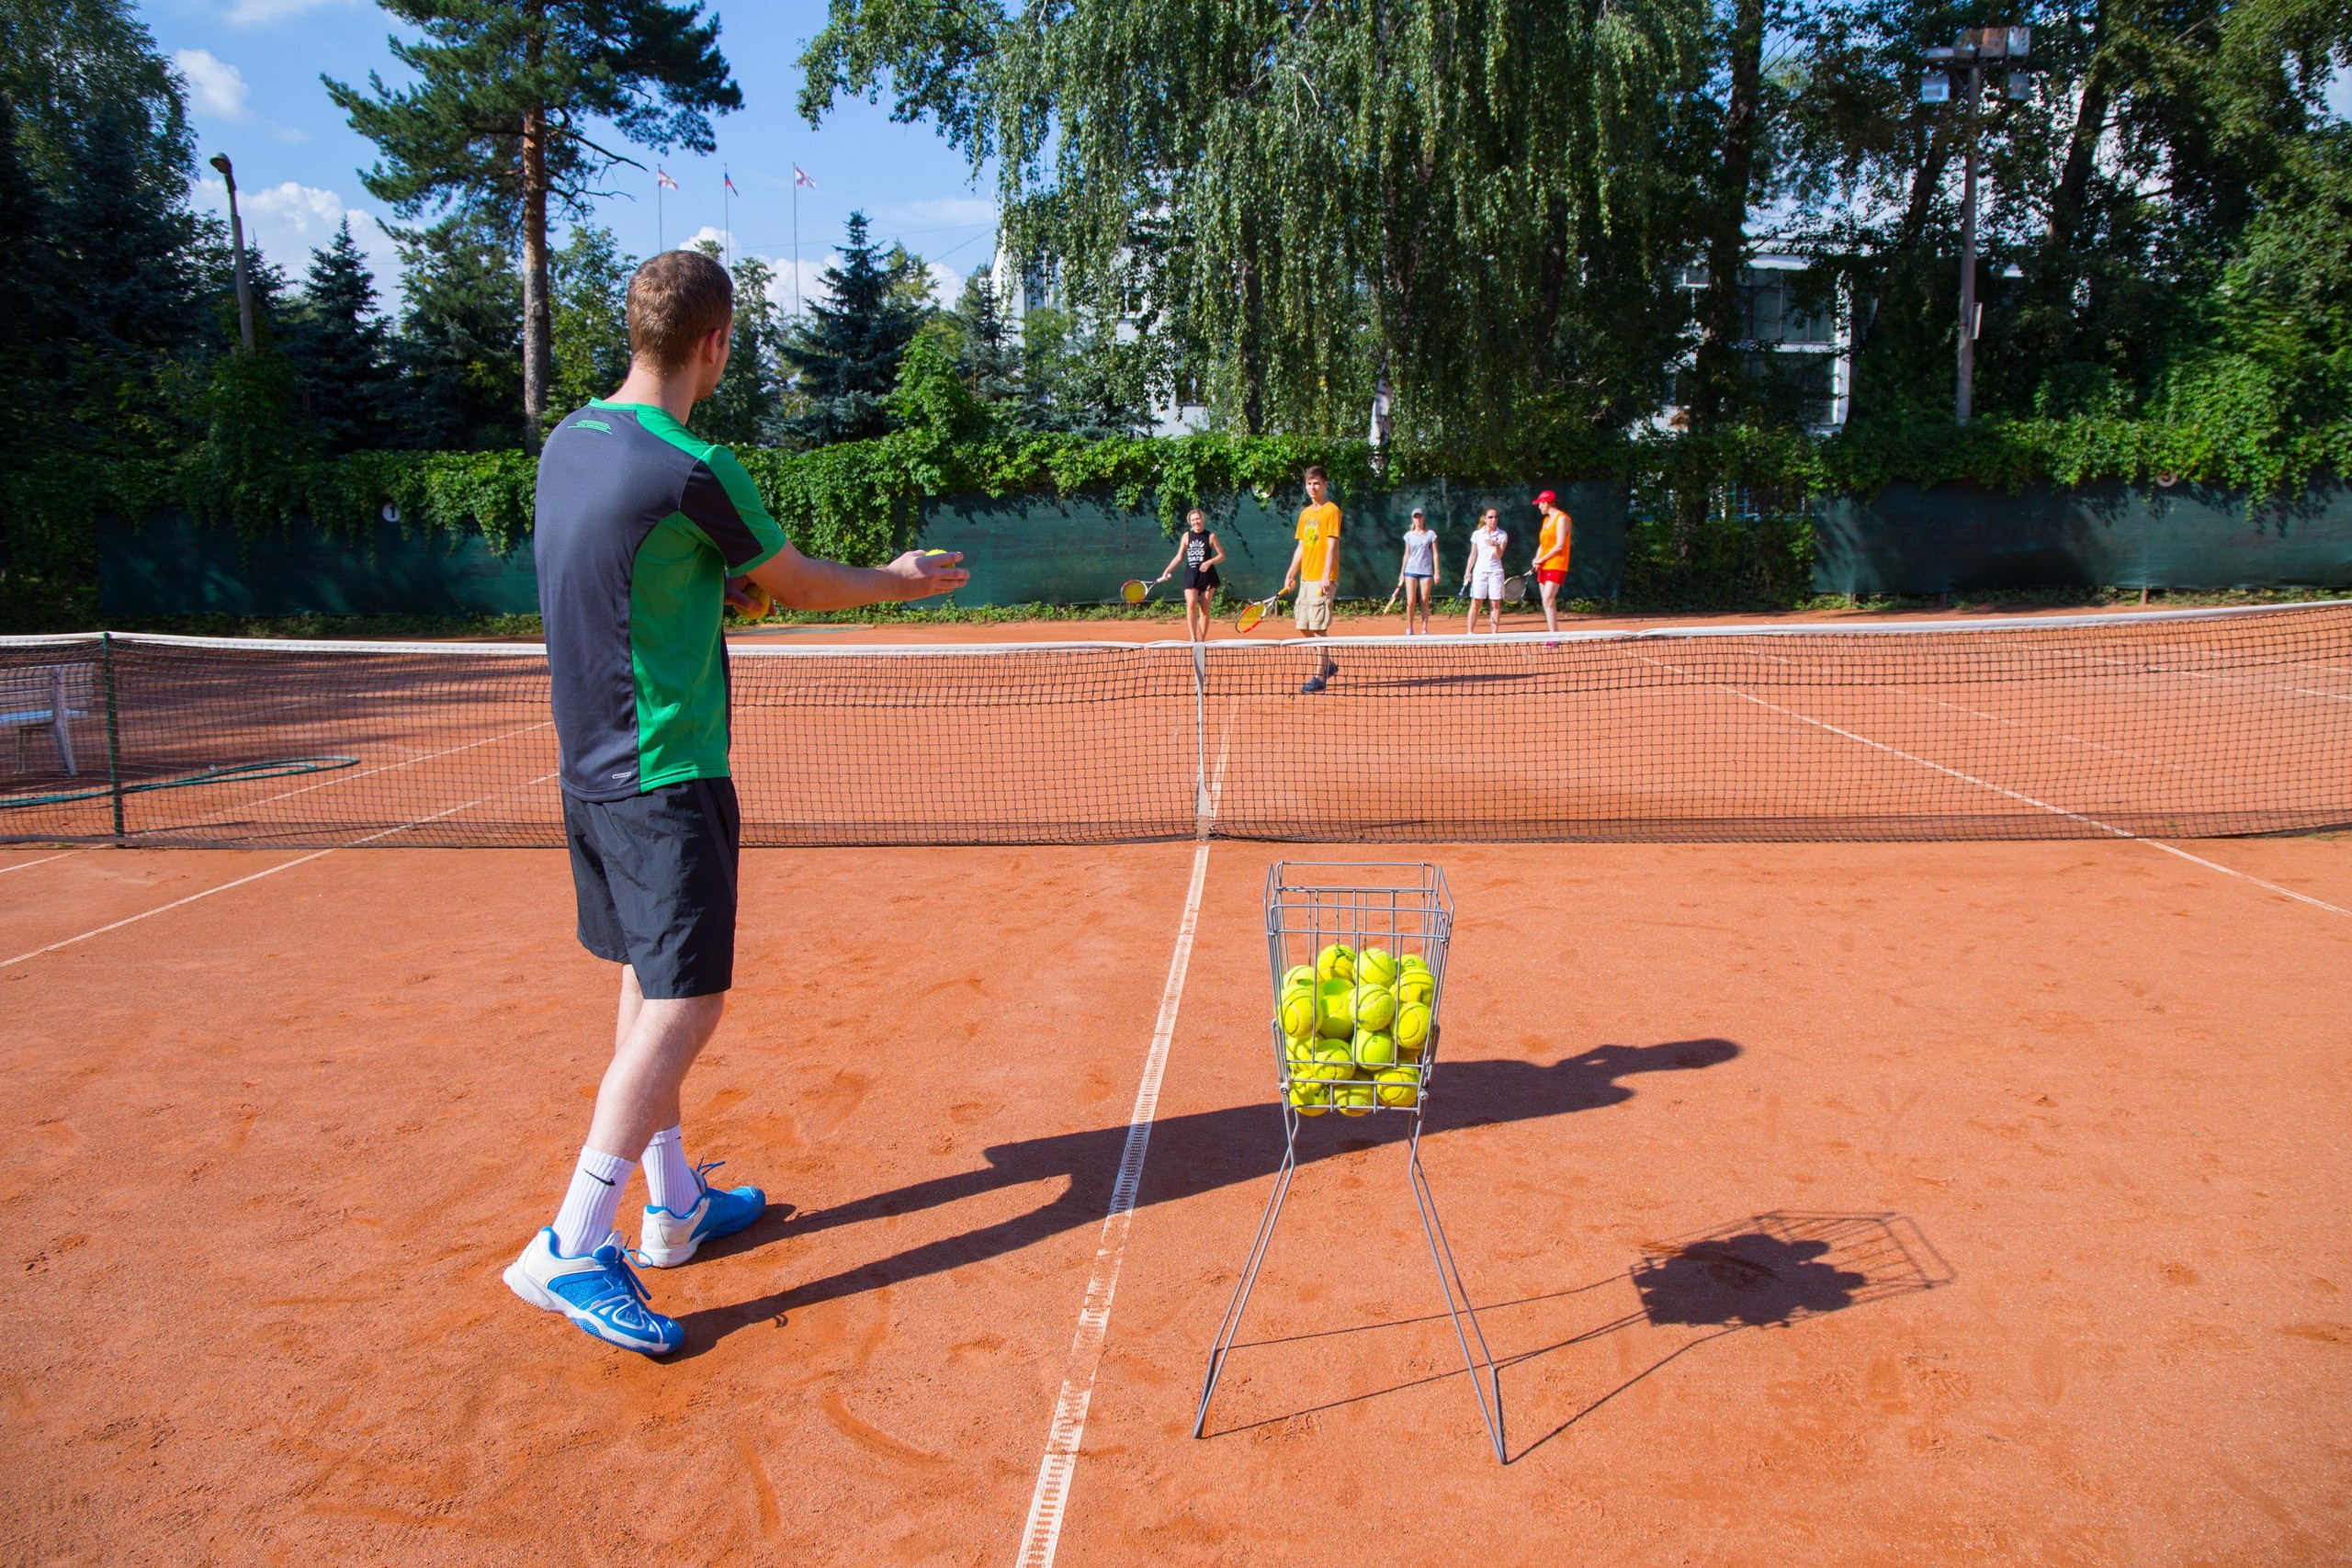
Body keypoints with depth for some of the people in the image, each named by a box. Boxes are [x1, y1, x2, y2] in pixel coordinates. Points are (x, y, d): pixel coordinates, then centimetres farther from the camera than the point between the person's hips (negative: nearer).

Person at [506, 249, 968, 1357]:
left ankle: (674, 1203, 28)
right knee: (686, 1001, -6)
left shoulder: (568, 443, 7)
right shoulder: (693, 470, -17)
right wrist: (899, 580, 14)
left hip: (591, 766, 9)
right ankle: (571, 1250, -7)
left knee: (648, 984, 16)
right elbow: (798, 585, -3)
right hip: (667, 775, -9)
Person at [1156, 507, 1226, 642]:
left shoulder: (1210, 537, 2)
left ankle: (1202, 640, 6)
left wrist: (1209, 562, -14)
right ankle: (1193, 638, -17)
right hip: (1191, 576, 1)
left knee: (1204, 609, 0)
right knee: (1191, 605, -17)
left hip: (1207, 576, -1)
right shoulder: (1187, 536, 8)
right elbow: (1179, 556, 14)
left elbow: (1222, 556, 3)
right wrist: (1167, 571, 8)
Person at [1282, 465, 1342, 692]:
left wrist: (1326, 576, -20)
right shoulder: (1305, 513, 15)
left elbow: (1332, 545, -13)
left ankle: (1320, 676, -1)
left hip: (1322, 578, -8)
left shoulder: (1331, 510, -6)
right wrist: (1290, 574, 14)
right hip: (1306, 577, 8)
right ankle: (1329, 664, 24)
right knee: (1303, 626, 9)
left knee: (1319, 626, -7)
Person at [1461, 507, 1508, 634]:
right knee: (1475, 603, -3)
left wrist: (1496, 546, -27)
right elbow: (1473, 555, 10)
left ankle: (1494, 633, 2)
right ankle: (1470, 632, -1)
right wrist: (1467, 572, 6)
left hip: (1495, 571, 0)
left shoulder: (1502, 535, 2)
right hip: (1479, 571, 0)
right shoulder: (1477, 534, 5)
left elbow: (1499, 555, -6)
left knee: (1495, 604, -1)